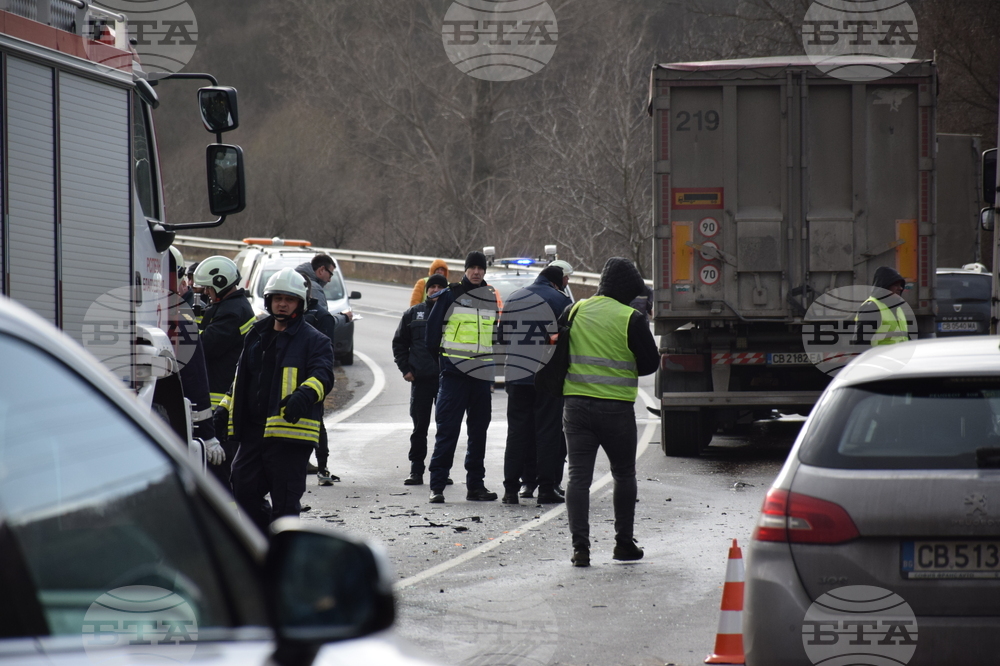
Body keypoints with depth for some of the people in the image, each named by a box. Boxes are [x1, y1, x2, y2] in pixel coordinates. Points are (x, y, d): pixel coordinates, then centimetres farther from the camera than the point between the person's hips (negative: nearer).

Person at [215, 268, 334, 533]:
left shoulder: (314, 341, -1)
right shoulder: (256, 336, 19)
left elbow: (323, 374, -18)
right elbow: (241, 379, 29)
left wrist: (305, 394, -39)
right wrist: (224, 410, 20)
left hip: (290, 432, -7)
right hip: (253, 430, 7)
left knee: (285, 500, -4)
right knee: (244, 492, 10)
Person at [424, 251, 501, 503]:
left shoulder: (492, 298, 11)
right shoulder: (451, 295, -1)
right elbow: (433, 327, 3)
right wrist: (437, 353, 6)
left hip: (482, 374, 5)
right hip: (454, 371, -5)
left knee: (479, 430, 9)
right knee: (447, 429, -8)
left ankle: (475, 485, 15)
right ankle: (437, 485, -7)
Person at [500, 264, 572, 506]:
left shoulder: (512, 300, 11)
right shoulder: (559, 299, -5)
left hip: (516, 376, 4)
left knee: (517, 431, 8)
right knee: (548, 430, 2)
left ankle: (511, 488, 3)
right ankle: (547, 488, -1)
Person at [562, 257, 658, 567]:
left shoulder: (575, 310, 4)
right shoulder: (631, 319, -9)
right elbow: (650, 363, -4)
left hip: (576, 405, 3)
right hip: (617, 408, -3)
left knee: (579, 476, 3)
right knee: (624, 475, 15)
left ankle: (580, 545, -7)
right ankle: (624, 543, 18)